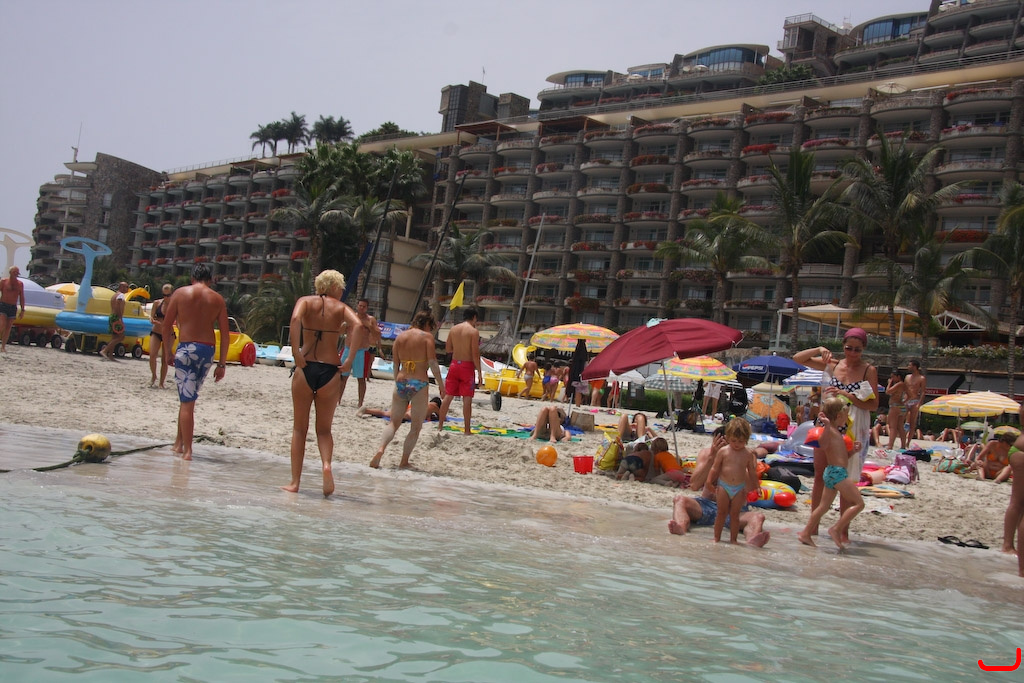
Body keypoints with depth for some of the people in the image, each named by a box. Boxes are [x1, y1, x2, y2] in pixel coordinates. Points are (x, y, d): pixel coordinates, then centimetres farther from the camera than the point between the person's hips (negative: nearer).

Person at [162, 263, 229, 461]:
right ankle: (179, 442, 24)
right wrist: (222, 363, 10)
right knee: (188, 398, 18)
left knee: (187, 401, -2)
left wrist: (167, 350, 15)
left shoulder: (181, 293, 3)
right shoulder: (217, 299, 8)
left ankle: (187, 450, -5)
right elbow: (224, 333, 6)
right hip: (208, 350, 3)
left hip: (187, 348, -3)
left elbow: (167, 324, 3)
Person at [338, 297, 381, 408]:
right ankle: (338, 400, 15)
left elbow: (378, 336, -4)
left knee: (361, 379, -2)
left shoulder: (371, 320, 1)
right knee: (343, 376, 6)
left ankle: (360, 404, 2)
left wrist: (369, 326, -16)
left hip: (362, 352, -3)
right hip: (348, 350, 3)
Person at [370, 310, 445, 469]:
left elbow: (396, 364, 14)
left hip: (401, 382, 4)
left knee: (393, 422, 13)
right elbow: (432, 362, -9)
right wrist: (440, 384, -4)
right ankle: (404, 462, 4)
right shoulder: (427, 336, -1)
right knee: (416, 426, 7)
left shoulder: (400, 337, 13)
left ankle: (380, 449, -12)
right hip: (419, 384, -4)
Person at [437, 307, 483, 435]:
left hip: (454, 364, 5)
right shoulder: (474, 331, -9)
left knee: (448, 396, 12)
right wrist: (479, 372, -8)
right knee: (467, 399, 0)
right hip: (467, 366, -5)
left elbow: (447, 349, 9)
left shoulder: (453, 329, 6)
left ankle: (440, 425, 16)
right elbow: (475, 354, -13)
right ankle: (467, 429, 2)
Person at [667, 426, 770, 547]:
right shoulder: (706, 453, 3)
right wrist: (711, 457, -16)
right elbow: (694, 486, -8)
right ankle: (680, 528, -56)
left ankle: (752, 540, -63)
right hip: (707, 504, 1)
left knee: (758, 516, -30)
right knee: (680, 499, -25)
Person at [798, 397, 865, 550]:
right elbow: (822, 445, -28)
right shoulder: (829, 430, -8)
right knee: (858, 503, -8)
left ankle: (806, 533, 17)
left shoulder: (835, 433, 22)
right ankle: (837, 529, -11)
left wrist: (852, 451, 13)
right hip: (837, 472, -10)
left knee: (823, 506, 15)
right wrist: (827, 426, -34)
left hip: (832, 472, 10)